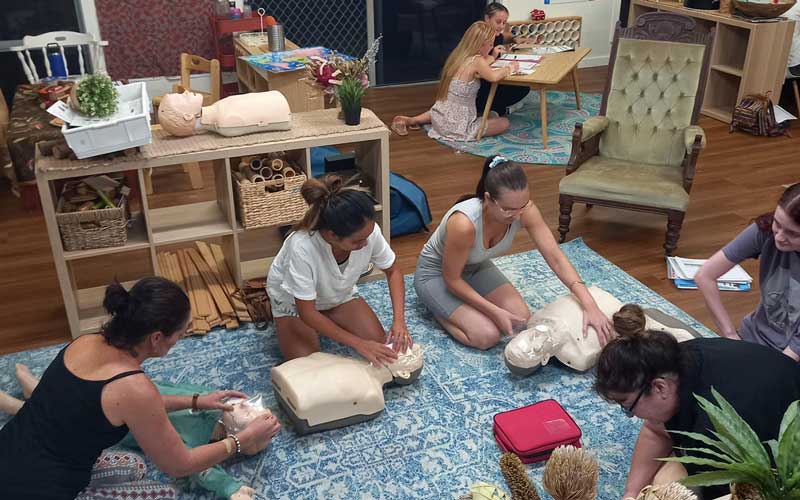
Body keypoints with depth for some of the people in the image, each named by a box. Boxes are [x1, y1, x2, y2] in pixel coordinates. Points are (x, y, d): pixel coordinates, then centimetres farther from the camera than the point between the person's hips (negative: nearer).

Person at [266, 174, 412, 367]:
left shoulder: (368, 231, -31)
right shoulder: (301, 247, -42)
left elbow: (392, 272, -11)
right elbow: (307, 313, -31)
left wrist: (399, 320, -25)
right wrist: (359, 343, -33)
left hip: (339, 295, 4)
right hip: (295, 302, -3)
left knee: (380, 345, -10)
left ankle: (328, 324, 17)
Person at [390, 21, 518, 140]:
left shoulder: (459, 55, 6)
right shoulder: (477, 61, -17)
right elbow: (493, 77, -29)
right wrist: (510, 68, -12)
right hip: (456, 127, -8)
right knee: (504, 123, 3)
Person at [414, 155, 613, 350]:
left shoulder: (524, 210, -26)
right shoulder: (464, 223, -41)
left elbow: (555, 257, -26)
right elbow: (451, 279, -26)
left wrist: (589, 305, -36)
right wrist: (495, 312, -25)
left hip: (476, 267, 6)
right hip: (437, 273, -6)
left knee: (521, 319, -6)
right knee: (487, 336, -19)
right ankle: (437, 307, 7)